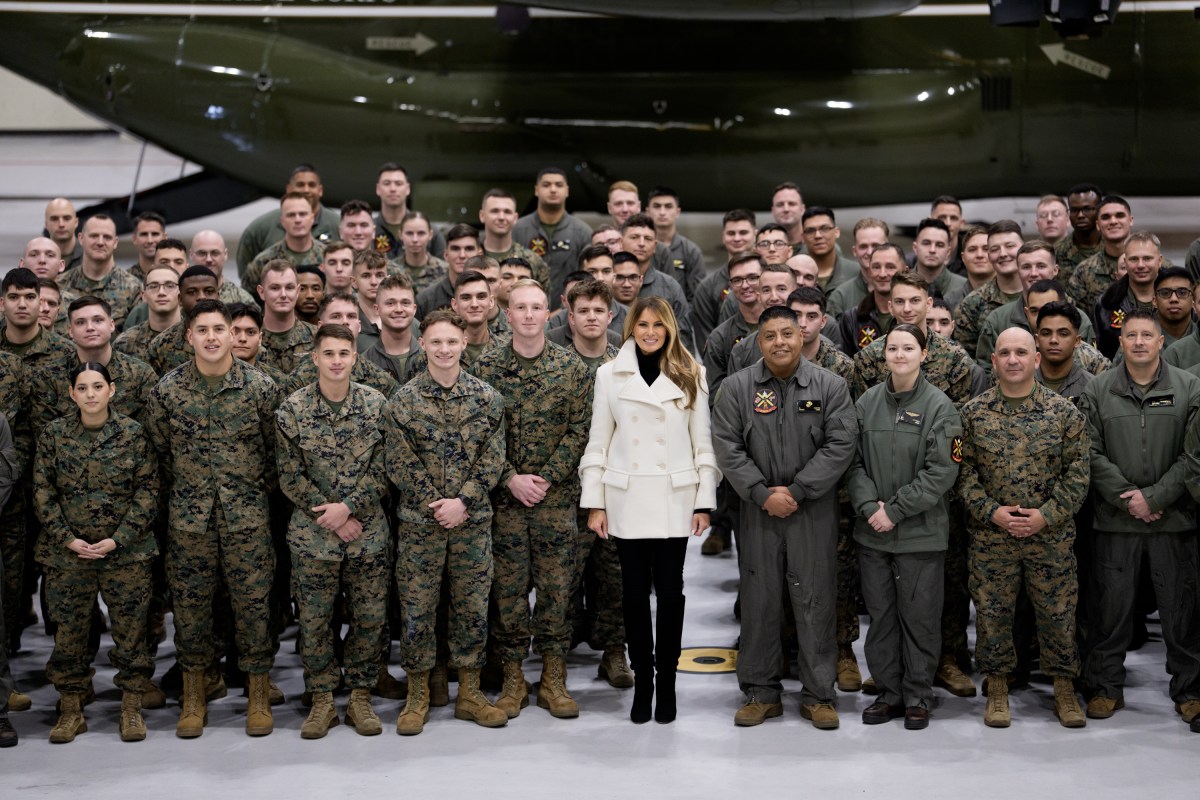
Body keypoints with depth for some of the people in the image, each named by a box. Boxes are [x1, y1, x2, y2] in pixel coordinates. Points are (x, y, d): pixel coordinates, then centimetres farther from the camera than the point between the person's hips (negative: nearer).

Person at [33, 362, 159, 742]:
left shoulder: (133, 433, -2)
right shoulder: (53, 435, 1)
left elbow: (148, 490, -2)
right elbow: (43, 491, 2)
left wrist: (119, 539, -11)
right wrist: (68, 539, -8)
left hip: (125, 551, -1)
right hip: (68, 552, 1)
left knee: (130, 627, 3)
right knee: (69, 629, 6)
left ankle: (131, 707, 16)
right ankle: (71, 709, 19)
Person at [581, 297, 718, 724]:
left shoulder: (691, 375, 4)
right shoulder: (609, 374, 5)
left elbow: (703, 442, 5)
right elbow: (598, 442, 5)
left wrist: (704, 501, 0)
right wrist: (594, 502, 1)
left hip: (674, 500, 0)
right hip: (627, 499, 1)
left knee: (670, 591, 3)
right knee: (635, 593, 6)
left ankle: (666, 680, 15)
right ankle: (642, 681, 16)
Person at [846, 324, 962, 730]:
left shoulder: (939, 407, -6)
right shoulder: (867, 403, 5)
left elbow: (941, 472, -11)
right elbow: (854, 462, 5)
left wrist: (895, 511, -14)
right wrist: (869, 506, -11)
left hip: (921, 533, -3)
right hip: (872, 531, 3)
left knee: (919, 616, 4)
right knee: (881, 615, 10)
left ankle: (918, 697, 18)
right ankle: (888, 692, 23)